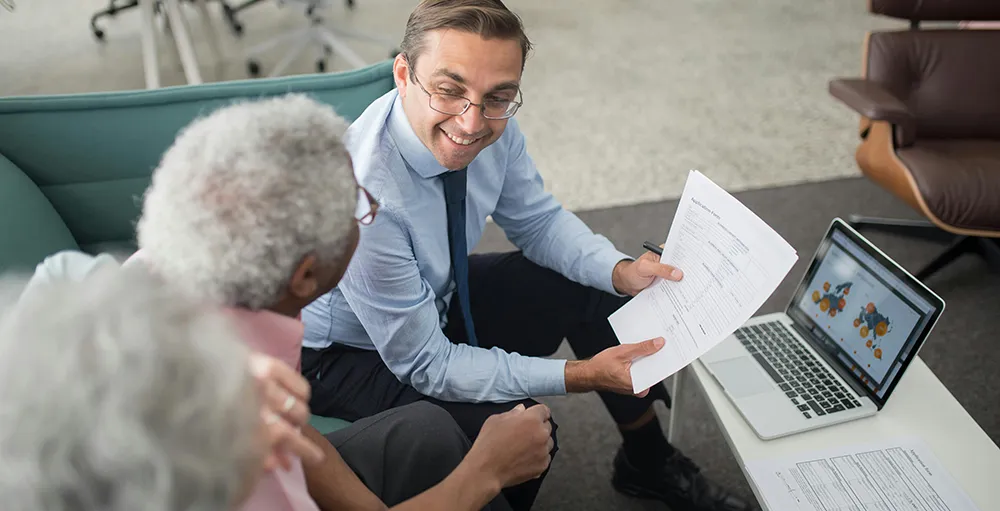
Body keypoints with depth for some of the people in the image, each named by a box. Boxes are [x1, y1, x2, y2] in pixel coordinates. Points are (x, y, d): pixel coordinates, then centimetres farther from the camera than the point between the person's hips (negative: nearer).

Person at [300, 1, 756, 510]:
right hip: (340, 350, -6)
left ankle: (648, 463, 20)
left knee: (596, 291, -1)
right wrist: (581, 375, -29)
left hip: (434, 295, 7)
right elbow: (426, 365, -28)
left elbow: (538, 221, 0)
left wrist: (622, 271, -18)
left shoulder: (492, 127, -19)